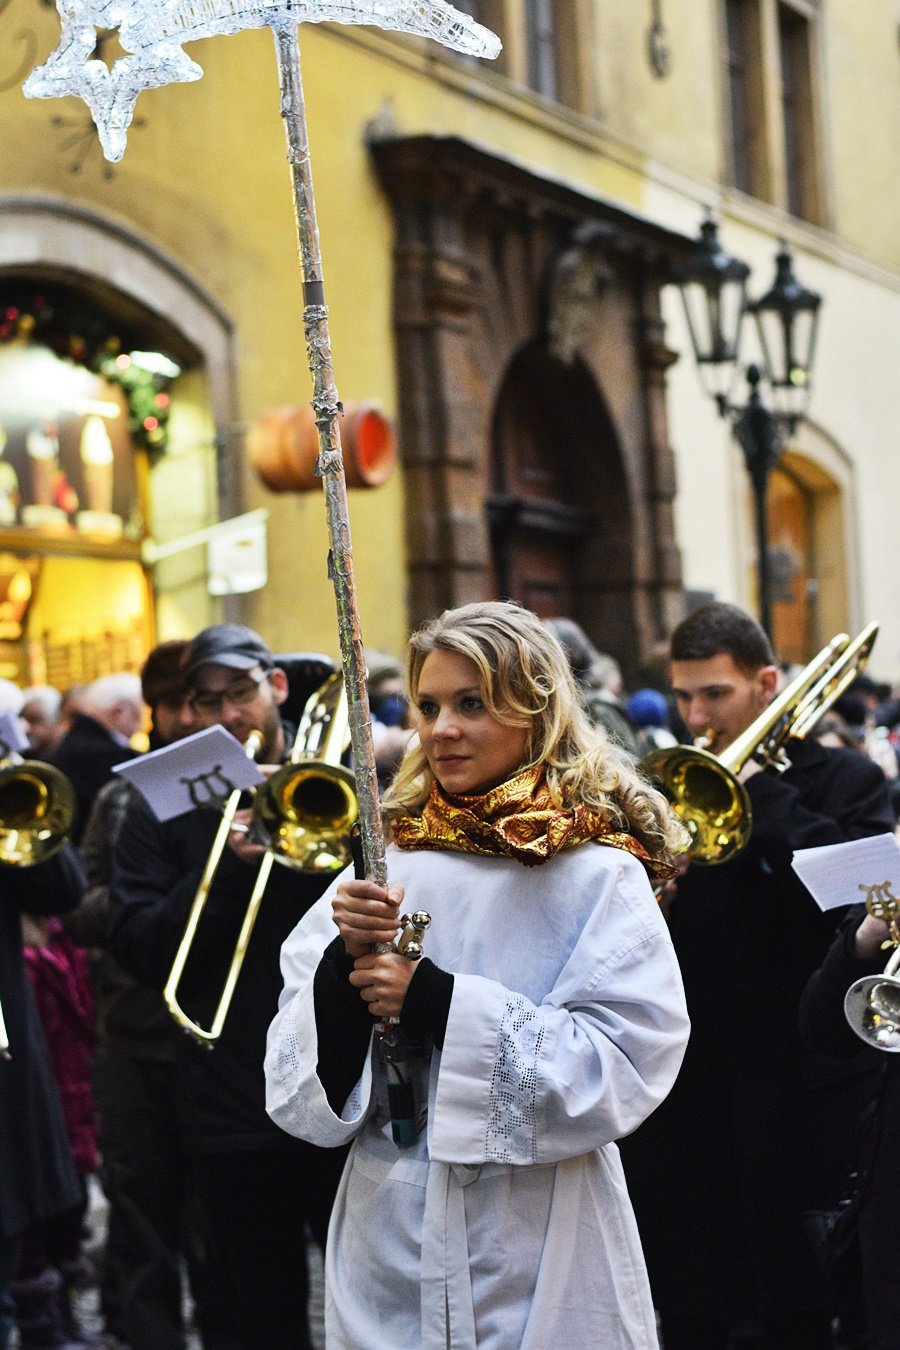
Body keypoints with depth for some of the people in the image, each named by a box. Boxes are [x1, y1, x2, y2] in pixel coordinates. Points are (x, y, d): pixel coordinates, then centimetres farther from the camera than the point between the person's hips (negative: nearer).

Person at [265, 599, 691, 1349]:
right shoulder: (385, 861, 3)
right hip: (390, 1245, 3)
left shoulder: (598, 873, -8)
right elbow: (302, 1087, 2)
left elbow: (628, 1064, -17)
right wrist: (344, 961, -17)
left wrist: (442, 1002, -20)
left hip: (538, 1258, -3)